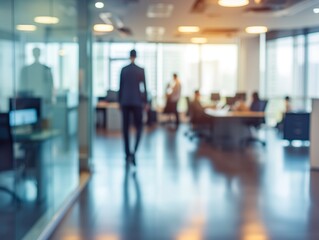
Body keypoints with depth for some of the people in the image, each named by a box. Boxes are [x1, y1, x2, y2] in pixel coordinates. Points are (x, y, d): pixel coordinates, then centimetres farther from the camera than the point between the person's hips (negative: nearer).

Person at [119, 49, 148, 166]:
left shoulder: (123, 69, 2)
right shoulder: (141, 70, -4)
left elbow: (121, 87, 4)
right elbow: (144, 88, -4)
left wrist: (120, 101, 12)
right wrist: (145, 102, 4)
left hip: (125, 101, 2)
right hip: (137, 101, -2)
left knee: (125, 128, 8)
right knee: (139, 127, 6)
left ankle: (127, 154, 11)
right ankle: (134, 151, -15)